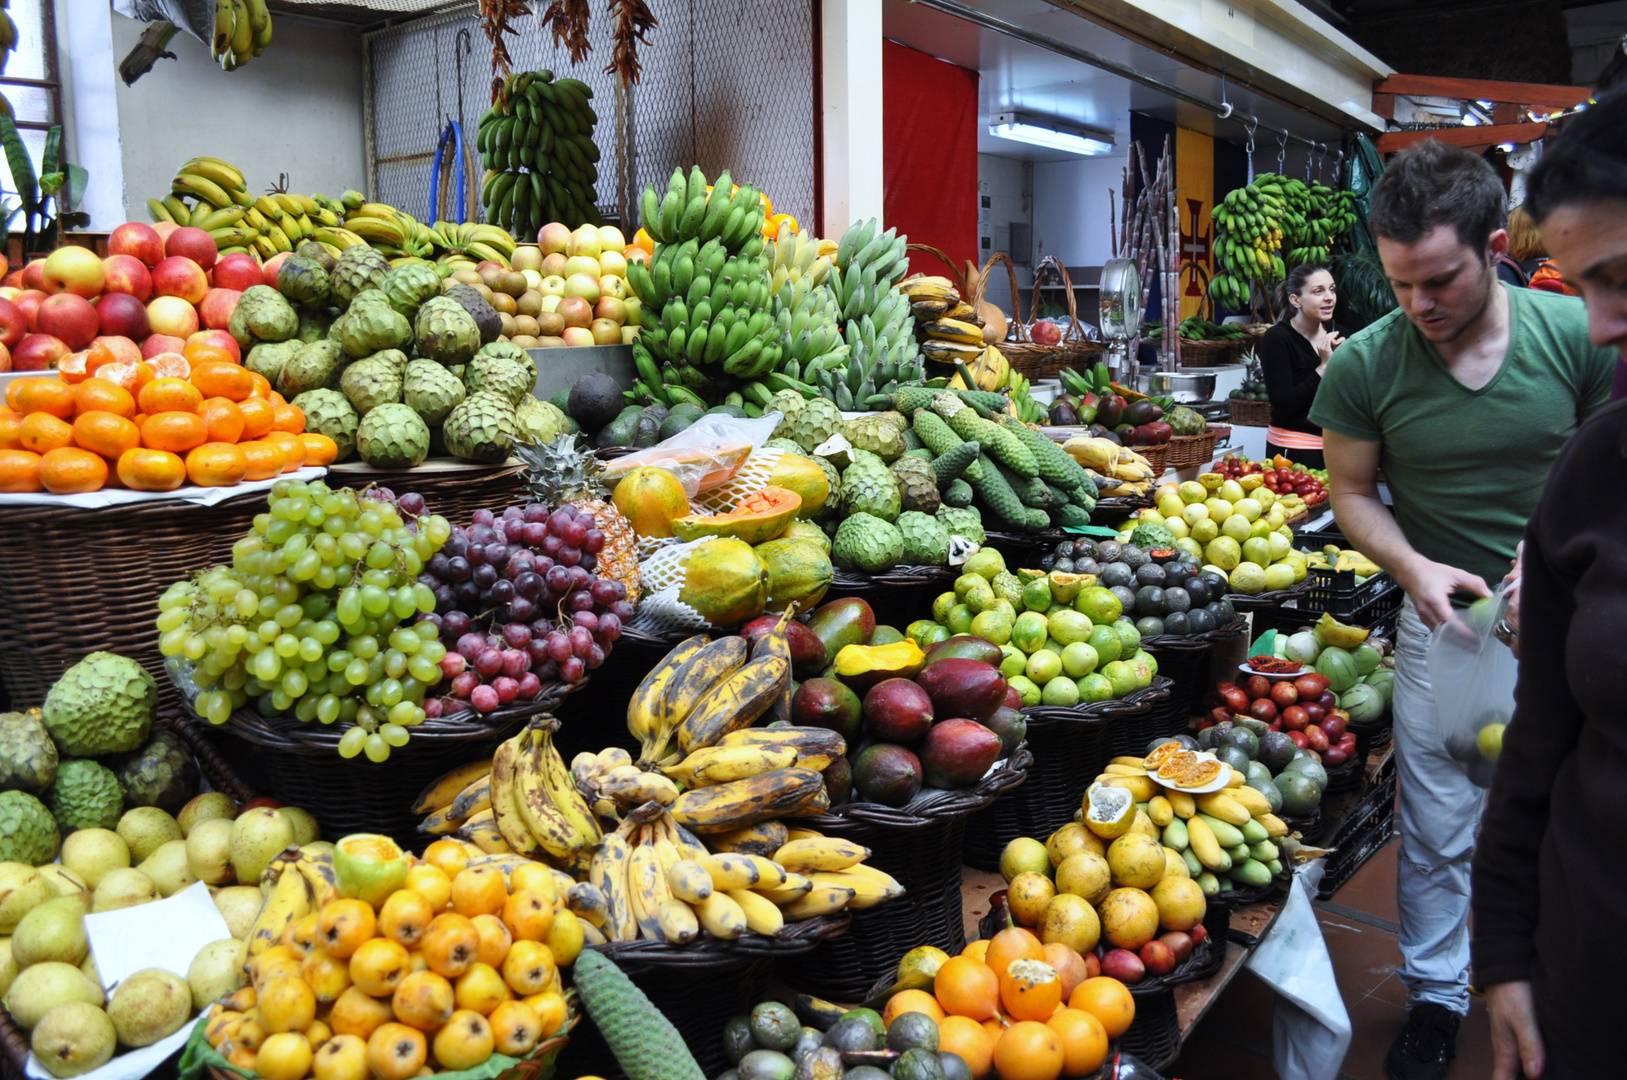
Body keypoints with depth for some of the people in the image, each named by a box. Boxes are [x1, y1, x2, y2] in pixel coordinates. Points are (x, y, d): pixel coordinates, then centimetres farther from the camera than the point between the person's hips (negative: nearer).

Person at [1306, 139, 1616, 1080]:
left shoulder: (1580, 333, -13)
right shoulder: (1365, 366, -14)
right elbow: (1353, 490, -2)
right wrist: (1413, 566, -19)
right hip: (1445, 614, 0)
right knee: (1437, 827, 8)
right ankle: (1437, 997, 29)